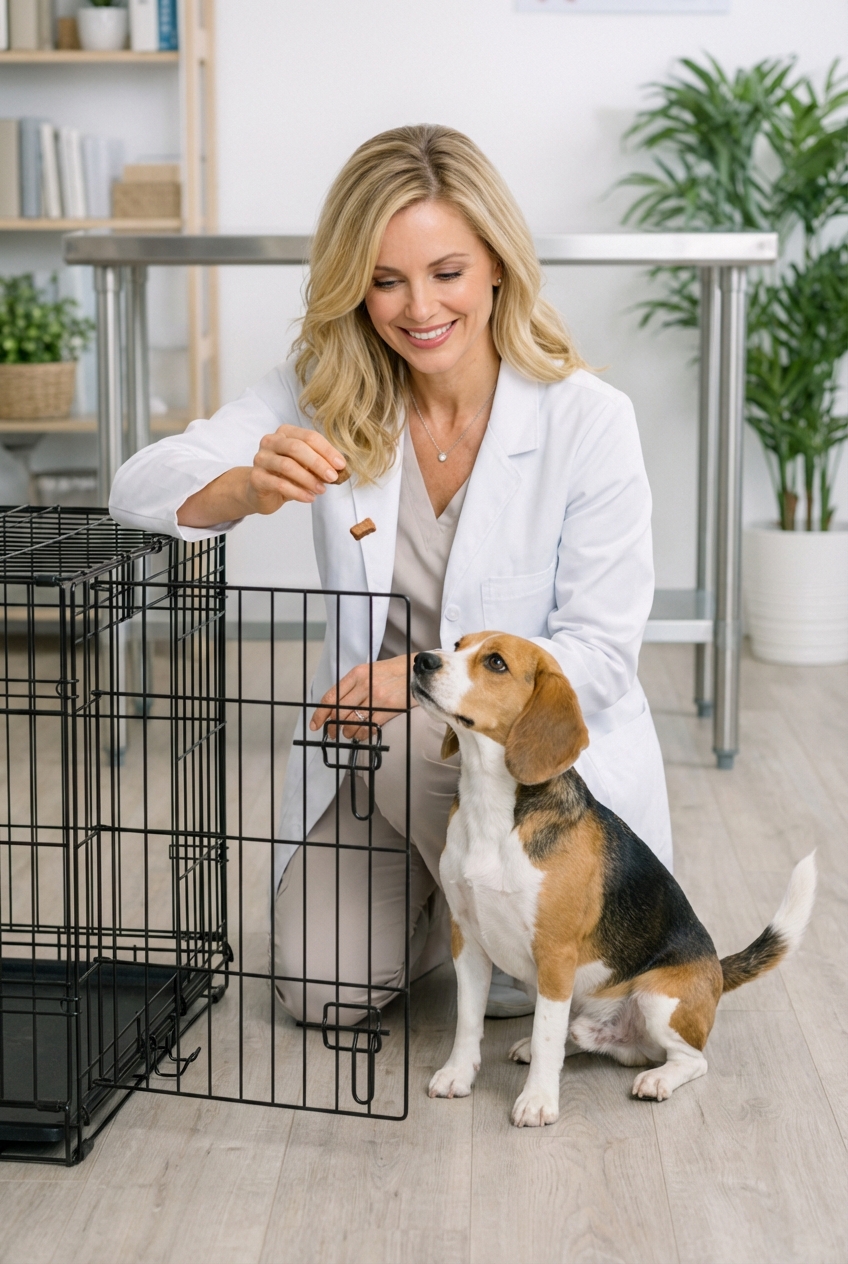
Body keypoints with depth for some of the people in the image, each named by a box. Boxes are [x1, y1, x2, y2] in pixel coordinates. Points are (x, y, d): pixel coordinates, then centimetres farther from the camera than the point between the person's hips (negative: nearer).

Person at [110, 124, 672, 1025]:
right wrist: (252, 487, -36)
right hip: (379, 751, 3)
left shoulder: (588, 420, -16)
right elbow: (140, 489, -13)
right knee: (319, 992, -8)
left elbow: (599, 652, -14)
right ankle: (429, 882, 23)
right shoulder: (324, 393, -6)